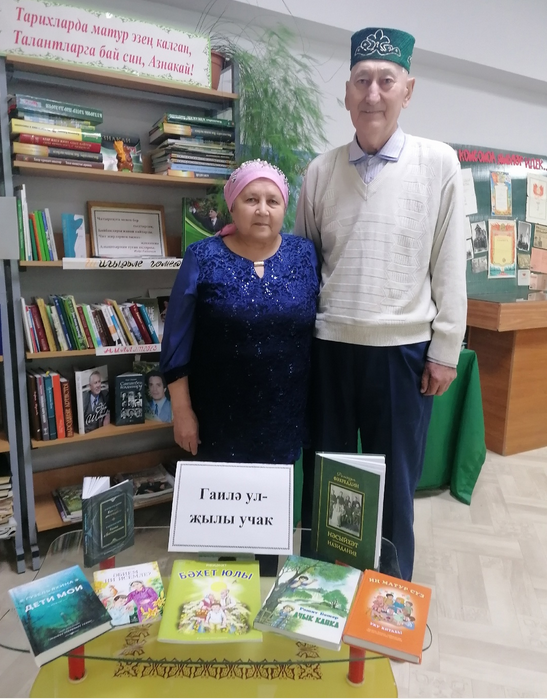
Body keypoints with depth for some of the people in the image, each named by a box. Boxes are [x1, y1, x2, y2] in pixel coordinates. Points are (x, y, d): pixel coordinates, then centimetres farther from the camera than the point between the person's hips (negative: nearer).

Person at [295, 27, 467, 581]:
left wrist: (444, 350, -3)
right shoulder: (320, 170, 5)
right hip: (330, 346, 2)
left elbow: (450, 265, -1)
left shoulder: (438, 164, 0)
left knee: (395, 483, 12)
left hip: (403, 349, -1)